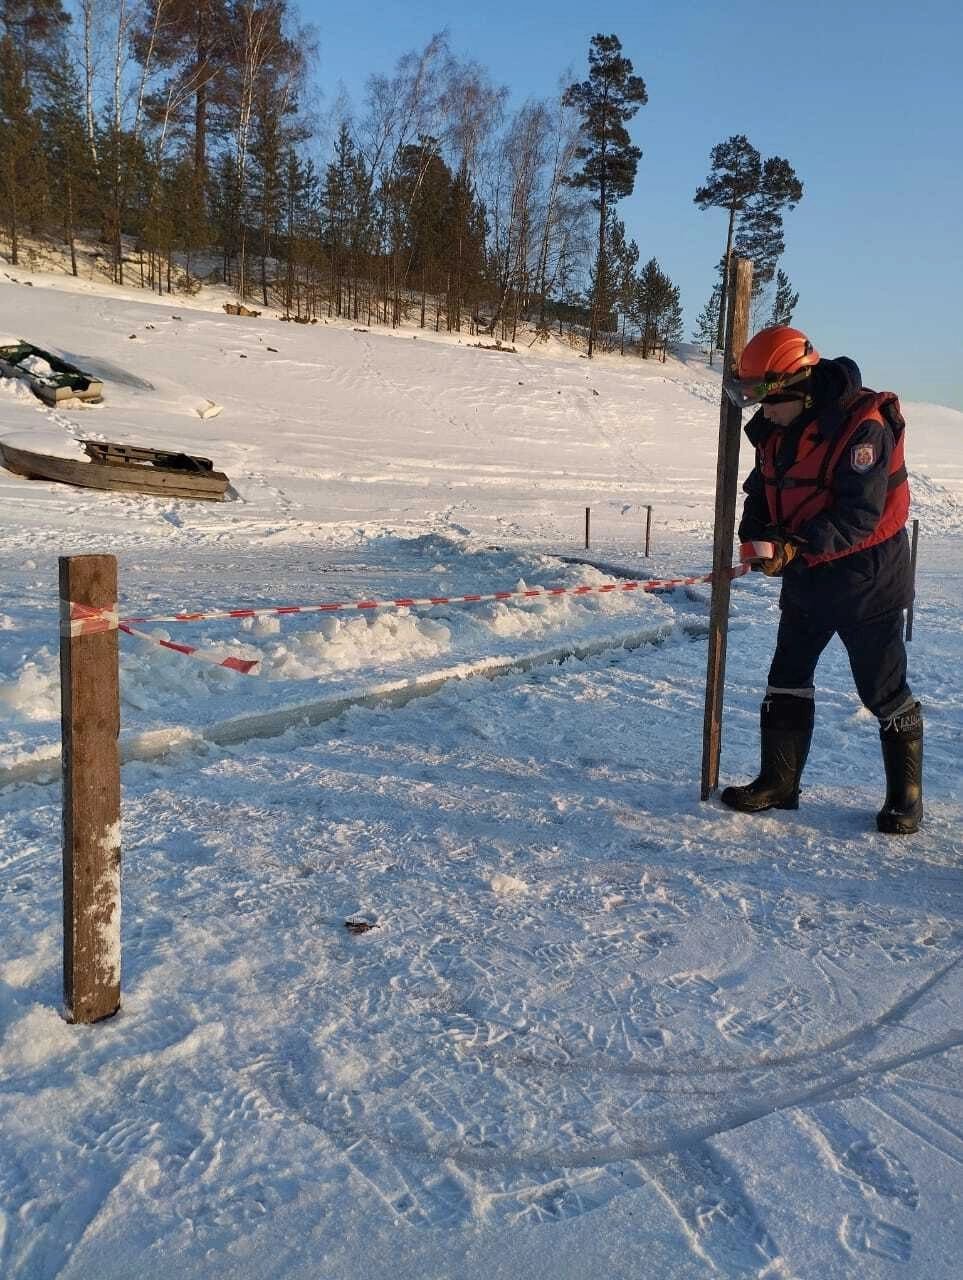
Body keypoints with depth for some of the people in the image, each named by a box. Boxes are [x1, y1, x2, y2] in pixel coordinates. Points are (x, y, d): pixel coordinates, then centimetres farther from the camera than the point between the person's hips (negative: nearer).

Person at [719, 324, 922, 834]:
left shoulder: (864, 424, -23)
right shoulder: (775, 429, 1)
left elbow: (861, 513, -27)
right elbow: (760, 492, 5)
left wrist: (796, 546, -33)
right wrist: (757, 535, -15)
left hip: (865, 579, -7)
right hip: (805, 579, 8)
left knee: (883, 689, 3)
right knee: (787, 680, 11)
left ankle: (905, 794, 19)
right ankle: (778, 783, 23)